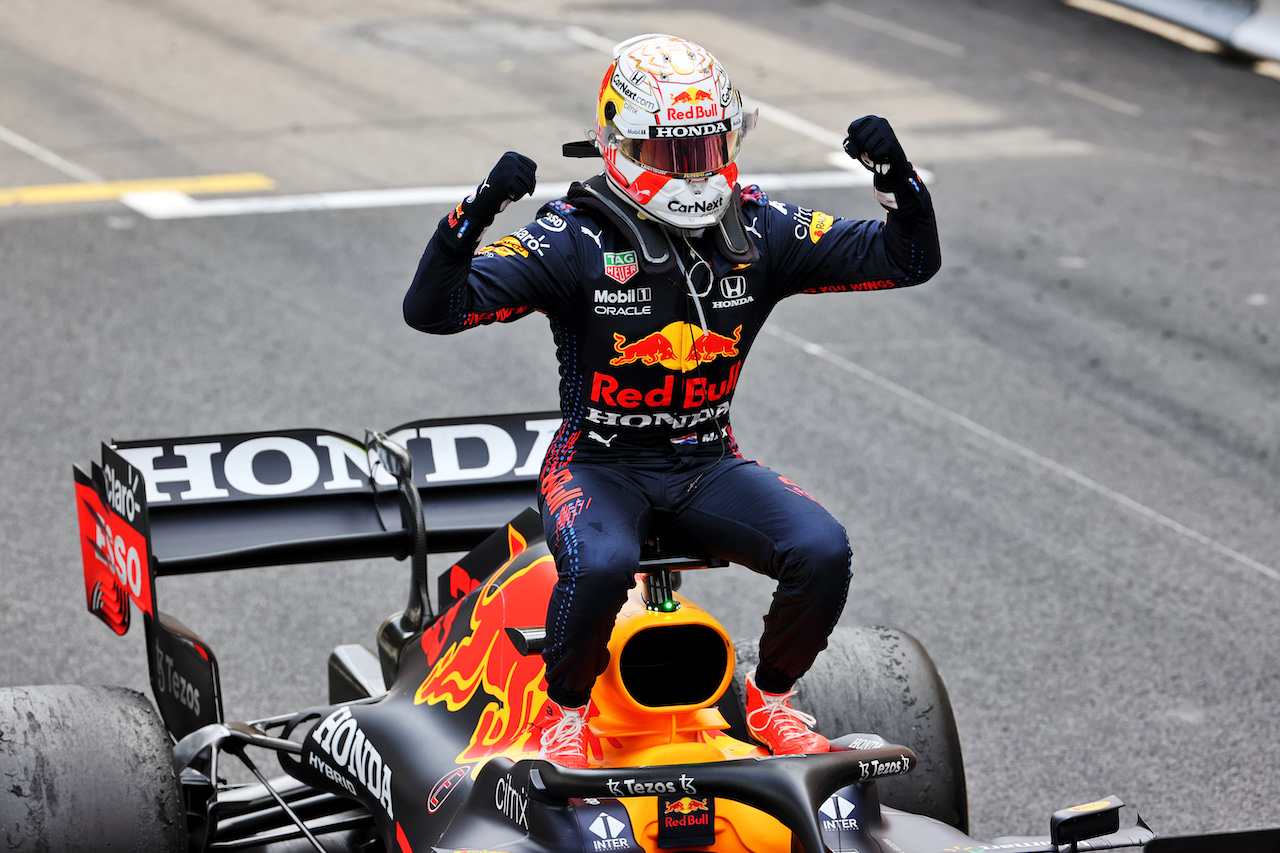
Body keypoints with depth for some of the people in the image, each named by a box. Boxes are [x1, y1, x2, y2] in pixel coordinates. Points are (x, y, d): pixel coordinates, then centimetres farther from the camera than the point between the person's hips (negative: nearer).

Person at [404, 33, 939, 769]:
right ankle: (565, 713, -7)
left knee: (824, 550, -22)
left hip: (708, 467, 4)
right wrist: (477, 212, -37)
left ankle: (772, 698, 6)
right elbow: (432, 309, -20)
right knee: (600, 565, -36)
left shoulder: (759, 232, 0)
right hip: (599, 467, -4)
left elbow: (910, 260, 3)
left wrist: (897, 176, -17)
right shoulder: (575, 240, -13)